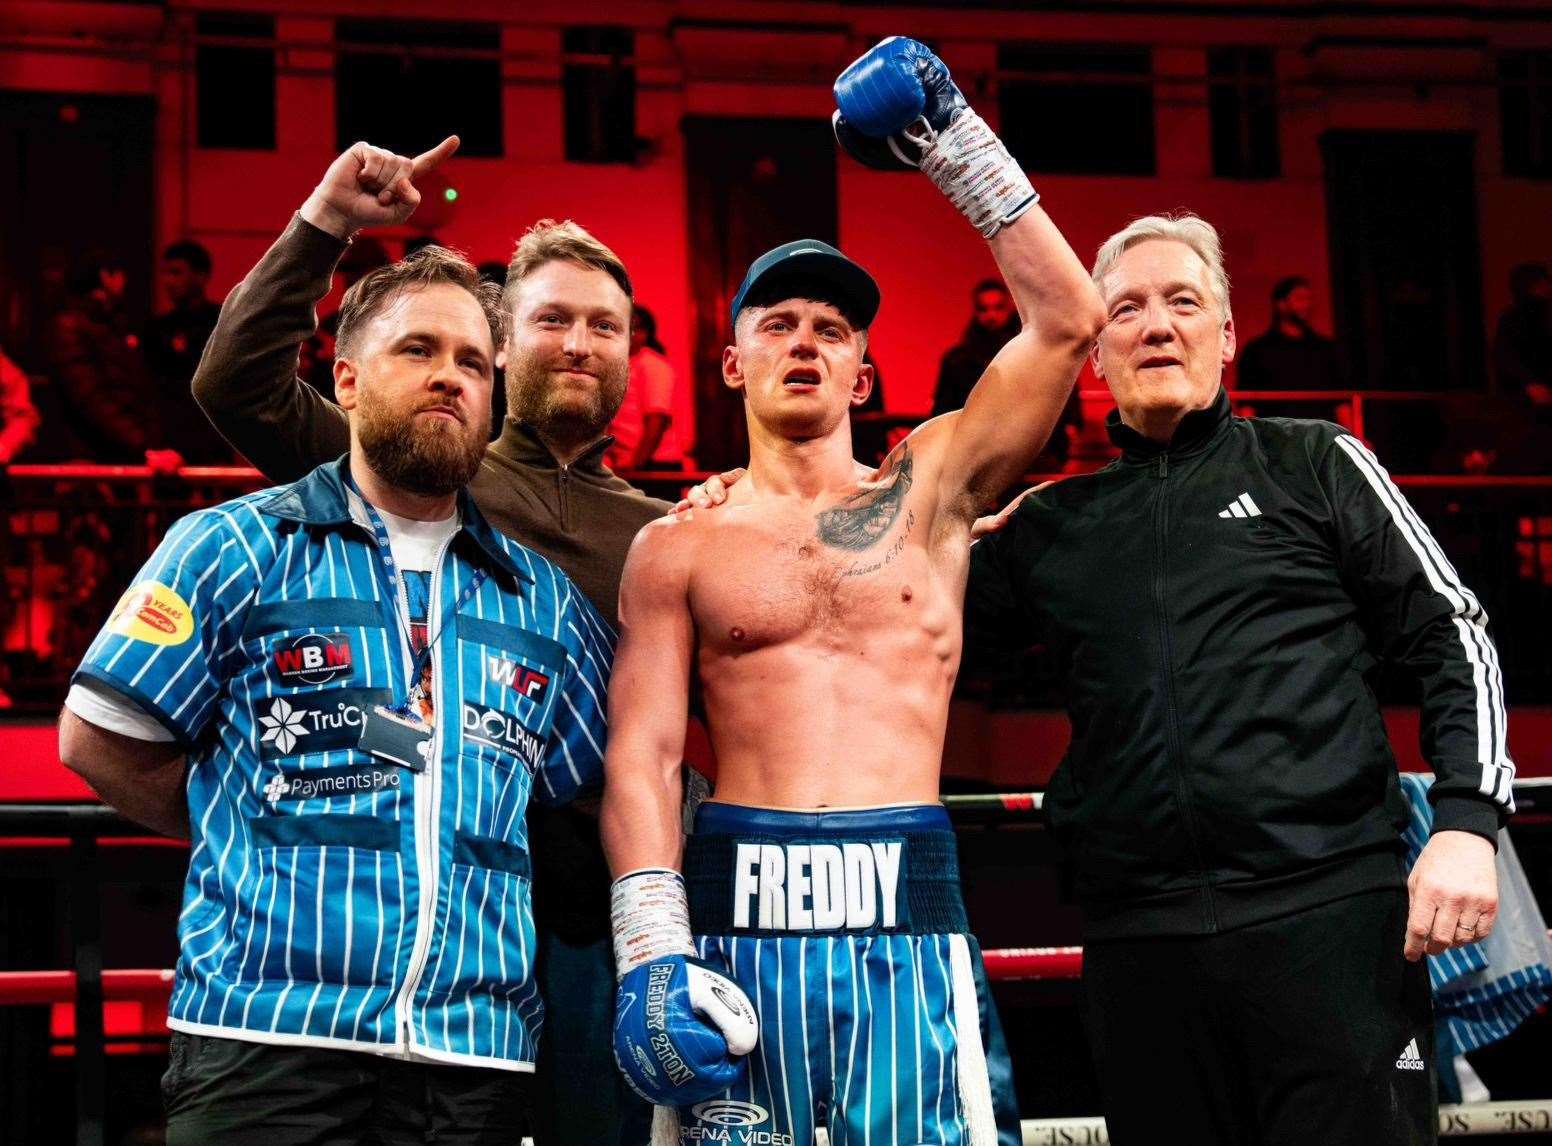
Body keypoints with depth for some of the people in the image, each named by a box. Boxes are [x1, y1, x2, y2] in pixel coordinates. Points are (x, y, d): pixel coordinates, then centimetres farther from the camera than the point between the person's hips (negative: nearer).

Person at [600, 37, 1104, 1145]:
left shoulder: (929, 489, 13)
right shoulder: (678, 546, 10)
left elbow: (1067, 318, 6)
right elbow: (641, 757, 2)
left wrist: (953, 139, 6)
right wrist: (652, 957, -11)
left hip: (906, 906, 1)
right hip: (737, 908, 0)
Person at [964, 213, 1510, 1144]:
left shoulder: (1311, 465, 11)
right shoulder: (1051, 525, 17)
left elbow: (1451, 636, 6)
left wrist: (1467, 822, -8)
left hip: (1329, 906, -3)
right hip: (1139, 938, 3)